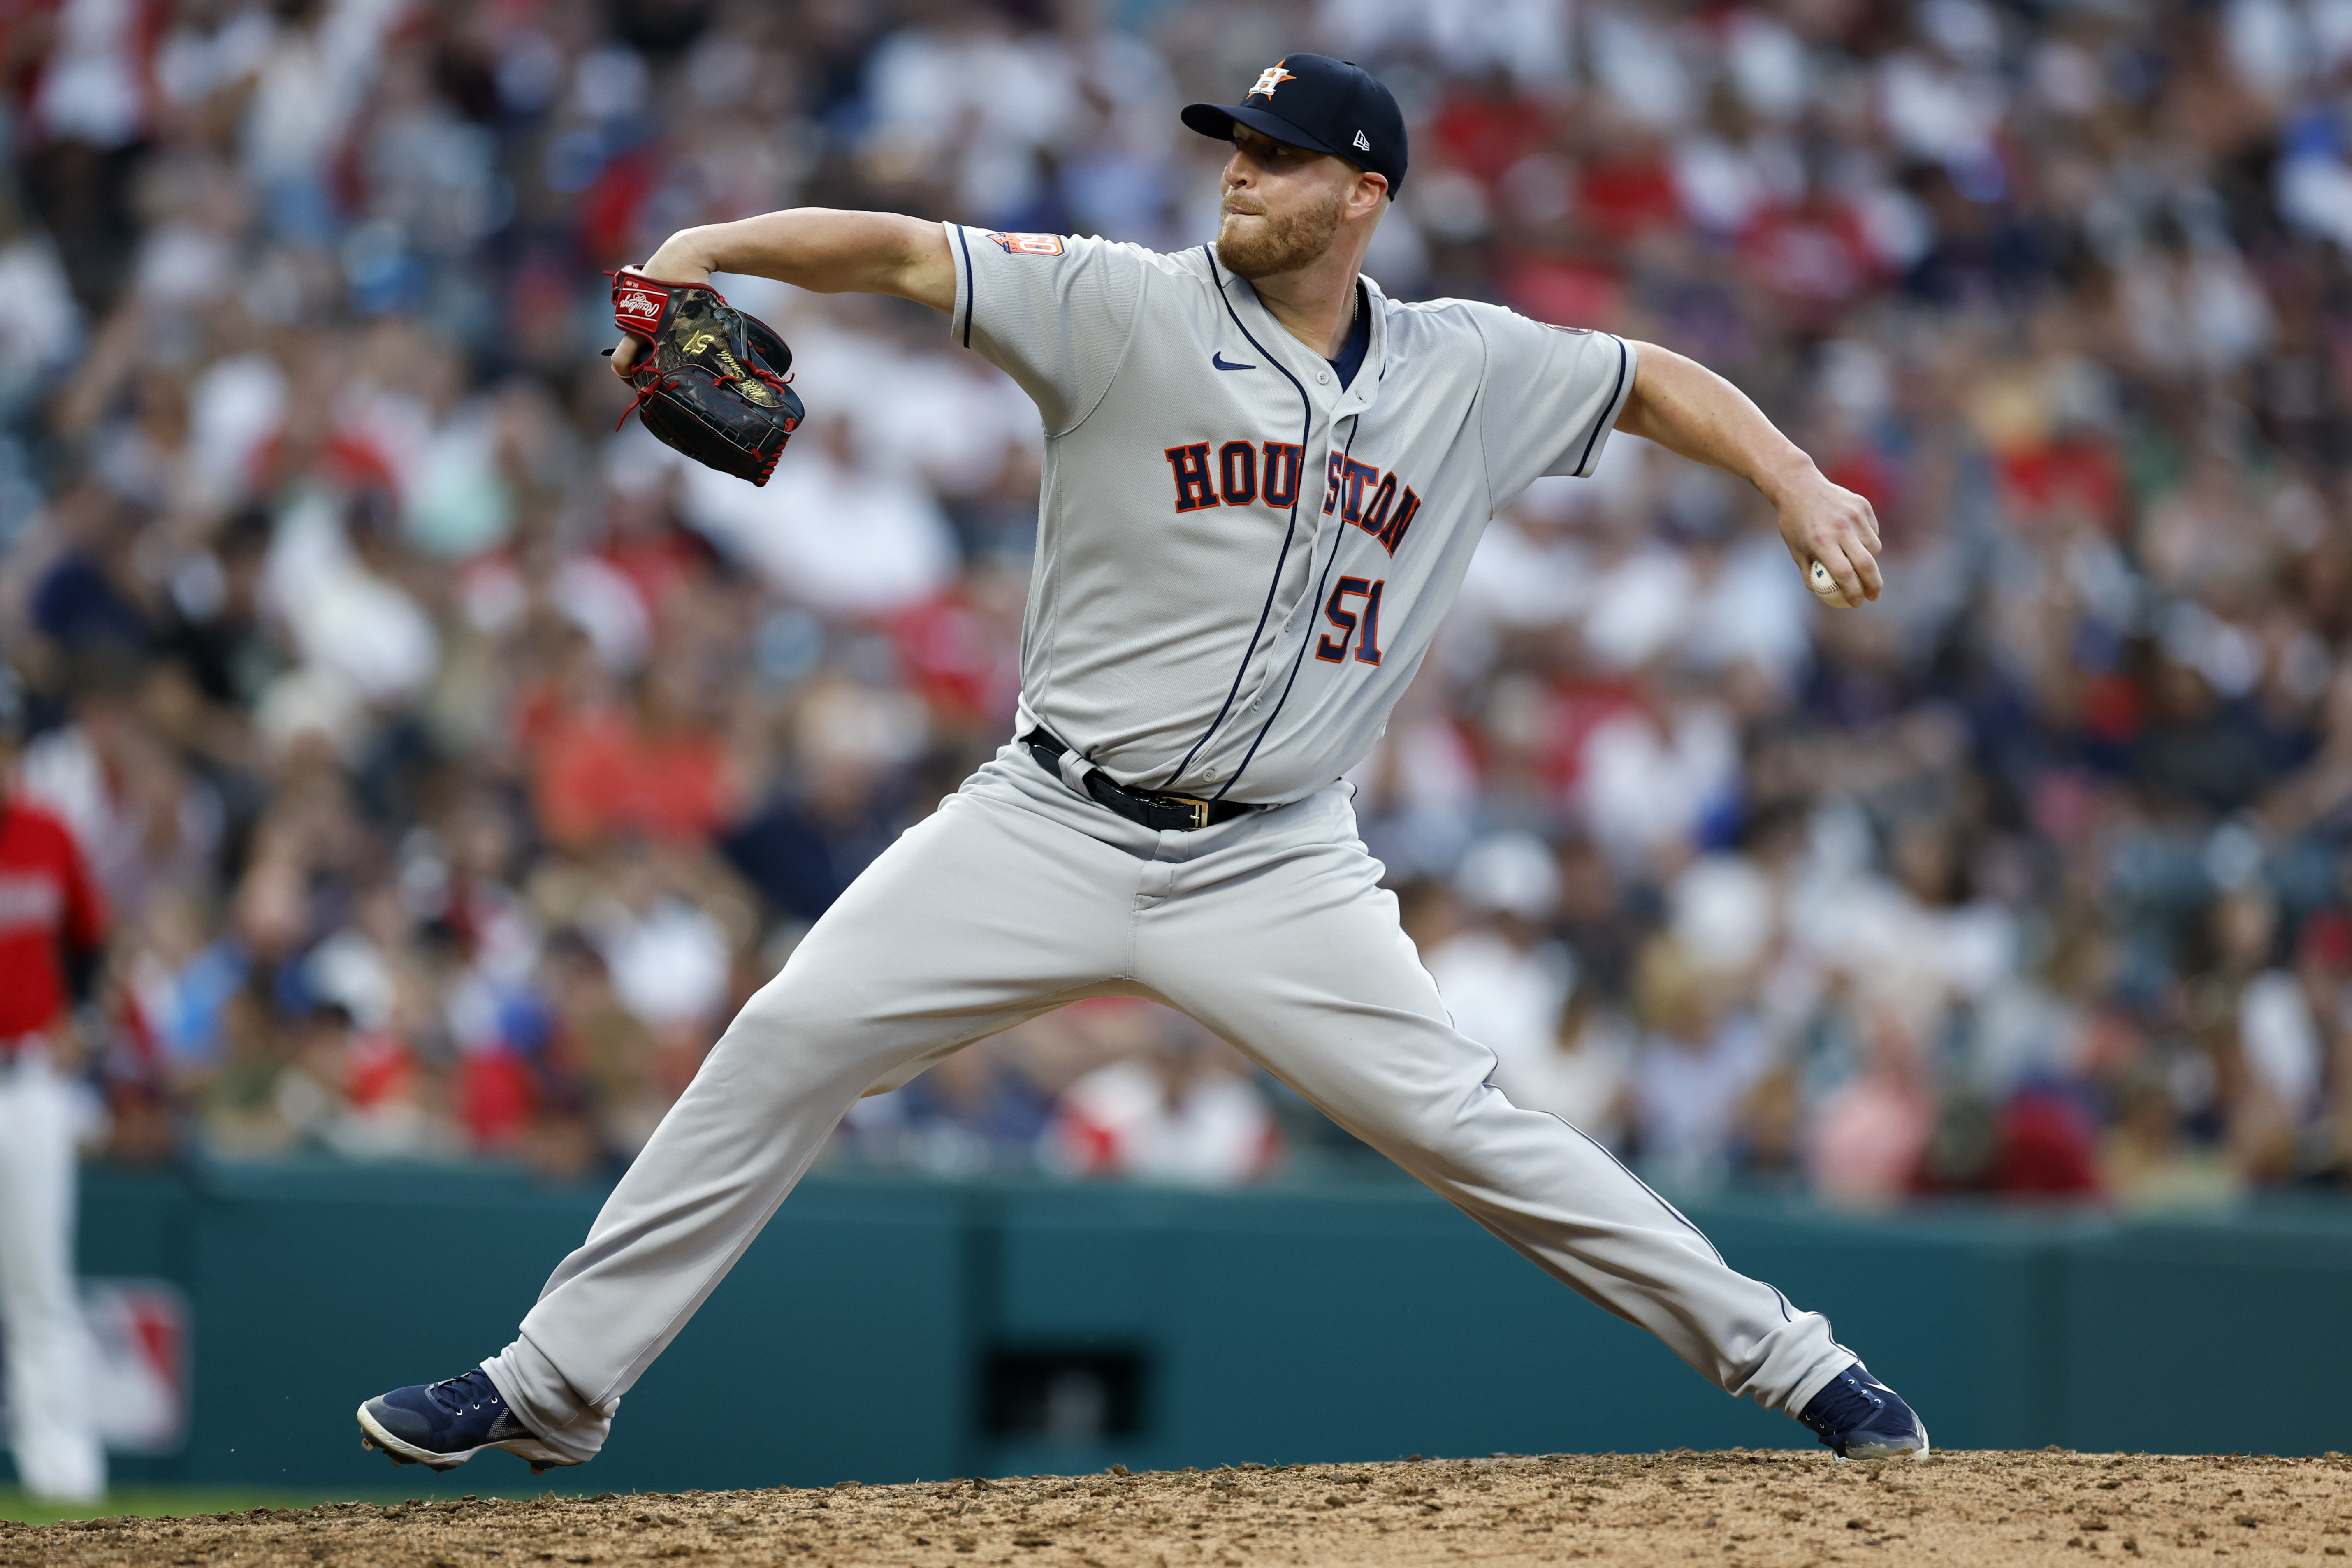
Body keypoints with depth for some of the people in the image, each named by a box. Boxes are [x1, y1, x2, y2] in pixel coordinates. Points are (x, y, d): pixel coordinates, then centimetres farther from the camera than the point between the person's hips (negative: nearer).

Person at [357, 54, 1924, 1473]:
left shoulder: (1468, 372, 4)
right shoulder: (1130, 310, -5)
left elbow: (1656, 382, 16)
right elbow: (902, 251, -14)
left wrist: (1796, 481, 0)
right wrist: (715, 244, -29)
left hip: (1274, 871, 0)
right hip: (1051, 830, 0)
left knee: (1455, 1118, -8)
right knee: (790, 1043, -8)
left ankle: (1777, 1351, 6)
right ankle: (556, 1386, 1)